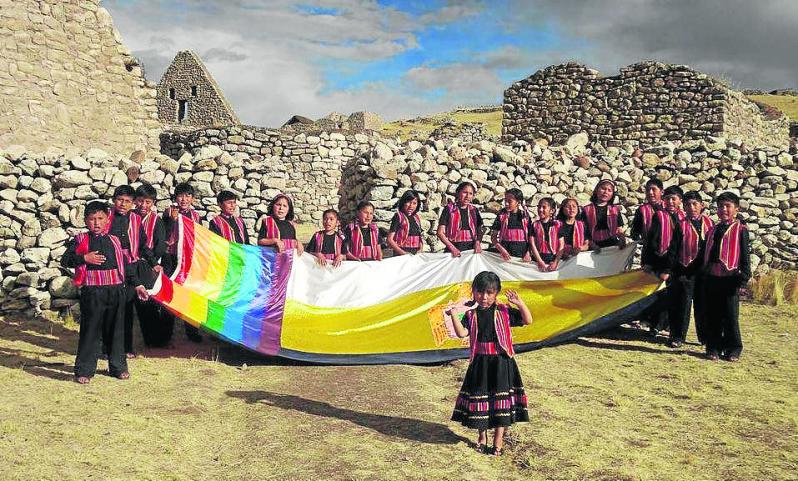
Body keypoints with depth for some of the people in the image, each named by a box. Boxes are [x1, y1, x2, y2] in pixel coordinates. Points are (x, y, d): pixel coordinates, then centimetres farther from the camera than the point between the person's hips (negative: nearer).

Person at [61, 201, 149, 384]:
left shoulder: (114, 241, 13)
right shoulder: (80, 240, 3)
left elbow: (125, 265, 18)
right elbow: (65, 260, -4)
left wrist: (137, 284, 16)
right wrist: (84, 258, -19)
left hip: (116, 290, 3)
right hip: (92, 291, -3)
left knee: (116, 330, 10)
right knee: (90, 330, -1)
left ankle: (118, 367, 21)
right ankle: (84, 370, 8)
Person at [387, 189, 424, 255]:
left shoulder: (417, 218, 14)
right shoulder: (398, 217, -2)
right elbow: (390, 240, -6)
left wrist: (420, 249, 3)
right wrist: (403, 253, -14)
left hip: (416, 255, 5)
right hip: (401, 255, -5)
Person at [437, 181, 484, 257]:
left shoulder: (474, 210, 13)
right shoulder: (449, 209, 2)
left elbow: (479, 231, 20)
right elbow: (440, 232, -2)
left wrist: (478, 242, -1)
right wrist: (452, 248, -13)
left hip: (471, 249, 3)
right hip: (455, 250, -3)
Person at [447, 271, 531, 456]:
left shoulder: (504, 311, -2)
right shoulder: (469, 312, -1)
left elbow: (527, 321, -4)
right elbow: (462, 333, -11)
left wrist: (520, 304, -20)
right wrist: (454, 315, -23)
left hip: (501, 362, -1)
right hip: (480, 362, 1)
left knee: (501, 398, 3)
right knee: (479, 397, 11)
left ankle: (498, 439, 16)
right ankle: (482, 436, 30)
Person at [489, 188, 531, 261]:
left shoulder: (525, 215, 4)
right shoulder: (502, 215, 1)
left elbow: (530, 236, 4)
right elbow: (493, 237, -1)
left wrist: (528, 253, -8)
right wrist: (501, 250, -16)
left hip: (522, 253, 1)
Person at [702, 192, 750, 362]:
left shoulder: (740, 230, -1)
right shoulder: (712, 230, 14)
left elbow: (745, 256, -4)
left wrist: (744, 278, -10)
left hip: (730, 279, -5)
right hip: (711, 278, 5)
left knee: (730, 316, 1)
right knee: (712, 315, 8)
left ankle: (733, 350, 13)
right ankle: (713, 348, 17)